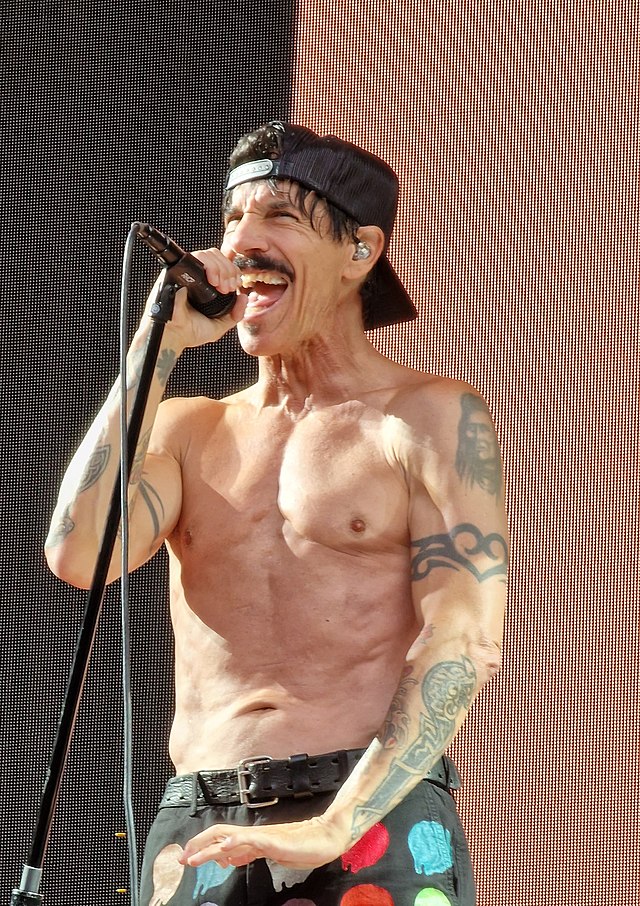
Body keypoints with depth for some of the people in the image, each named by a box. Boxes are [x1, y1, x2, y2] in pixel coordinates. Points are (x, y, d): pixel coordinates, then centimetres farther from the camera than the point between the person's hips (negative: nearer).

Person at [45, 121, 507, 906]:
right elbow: (79, 556, -2)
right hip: (200, 835, 3)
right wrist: (158, 345, 2)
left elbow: (465, 643, -6)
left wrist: (334, 828, -16)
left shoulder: (430, 417, 4)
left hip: (375, 823, -3)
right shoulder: (188, 430, 17)